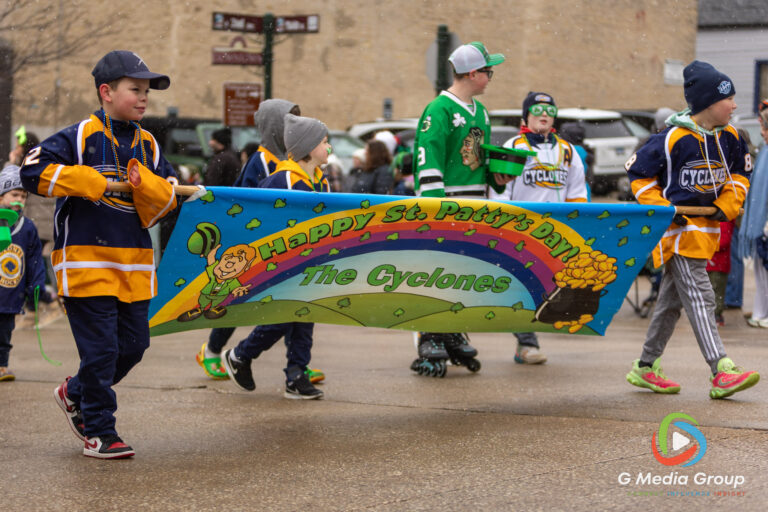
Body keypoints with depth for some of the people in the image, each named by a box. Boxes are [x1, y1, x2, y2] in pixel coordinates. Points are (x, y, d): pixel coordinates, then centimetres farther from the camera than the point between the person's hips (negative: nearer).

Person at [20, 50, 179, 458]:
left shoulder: (147, 145, 12)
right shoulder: (80, 137, -6)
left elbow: (167, 201, 10)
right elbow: (32, 172, -13)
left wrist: (147, 186, -12)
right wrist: (90, 182, -14)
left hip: (135, 262, 6)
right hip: (86, 258, -6)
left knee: (133, 345, 9)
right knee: (100, 348, -5)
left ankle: (75, 394, 33)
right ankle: (98, 433, 8)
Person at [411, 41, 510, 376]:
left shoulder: (480, 112, 17)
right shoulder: (438, 111, -11)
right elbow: (428, 162, -16)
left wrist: (497, 177, 9)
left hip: (473, 207, 8)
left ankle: (454, 334, 20)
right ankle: (430, 342, -2)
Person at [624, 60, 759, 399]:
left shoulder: (730, 138, 2)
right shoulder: (673, 139, -18)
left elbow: (740, 174, 18)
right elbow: (638, 173, -8)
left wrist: (726, 206, 1)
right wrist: (661, 210, -14)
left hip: (706, 228, 7)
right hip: (677, 229, -7)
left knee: (672, 300, 14)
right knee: (698, 297, -14)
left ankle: (646, 367, 25)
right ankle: (721, 373, -20)